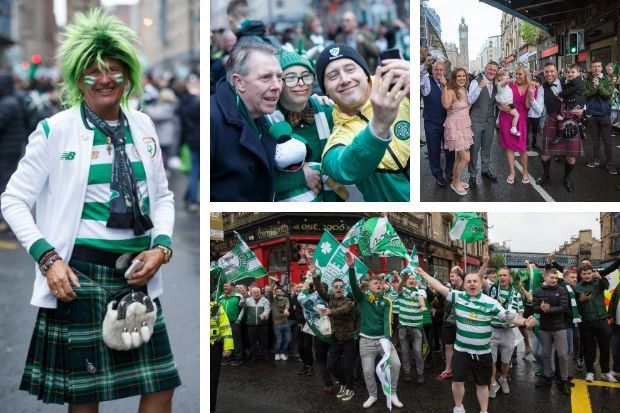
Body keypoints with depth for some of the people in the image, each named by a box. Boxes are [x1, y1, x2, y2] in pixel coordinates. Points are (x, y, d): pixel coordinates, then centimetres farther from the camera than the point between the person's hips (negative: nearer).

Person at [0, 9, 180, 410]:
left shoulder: (143, 126, 8)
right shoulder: (55, 130, -6)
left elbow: (162, 195, 15)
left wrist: (162, 247, -1)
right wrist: (48, 258, -12)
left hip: (137, 272, 4)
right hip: (80, 272, -4)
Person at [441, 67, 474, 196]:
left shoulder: (464, 91, 9)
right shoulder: (451, 91, -17)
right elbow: (446, 105, -37)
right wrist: (444, 87, -36)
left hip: (465, 127, 8)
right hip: (455, 127, -8)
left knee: (460, 157, 12)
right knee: (466, 158, -8)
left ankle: (456, 180, 28)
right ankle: (456, 183, 10)